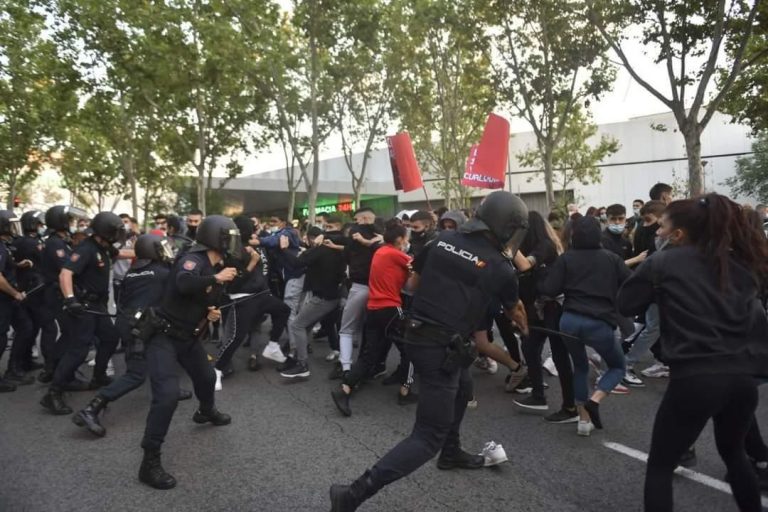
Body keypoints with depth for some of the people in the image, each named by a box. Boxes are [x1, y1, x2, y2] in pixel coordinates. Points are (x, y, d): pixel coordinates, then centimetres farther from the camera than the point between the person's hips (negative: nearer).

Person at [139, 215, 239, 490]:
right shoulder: (193, 259, -22)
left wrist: (213, 313, -3)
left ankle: (206, 412, 58)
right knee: (168, 394, -19)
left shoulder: (217, 269, 6)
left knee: (207, 376, 26)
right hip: (163, 335, -9)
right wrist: (216, 278, -31)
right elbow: (183, 284, -44)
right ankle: (150, 462, -8)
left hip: (188, 336, 9)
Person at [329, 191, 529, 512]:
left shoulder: (443, 240, 3)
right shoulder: (500, 268, -7)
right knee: (428, 437, 0)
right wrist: (524, 327, 37)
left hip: (416, 334, 8)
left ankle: (451, 453, 51)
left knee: (462, 389, 32)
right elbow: (514, 308, 15)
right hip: (441, 347, -7)